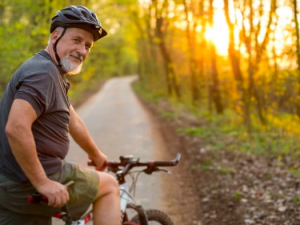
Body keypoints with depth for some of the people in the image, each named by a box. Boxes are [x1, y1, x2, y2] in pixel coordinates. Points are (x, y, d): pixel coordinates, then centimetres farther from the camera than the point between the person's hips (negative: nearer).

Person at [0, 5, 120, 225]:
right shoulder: (43, 72, -18)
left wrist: (96, 155, 37)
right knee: (109, 185, 9)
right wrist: (42, 183, -25)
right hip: (31, 183, -9)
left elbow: (73, 122, 26)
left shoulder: (53, 73, 15)